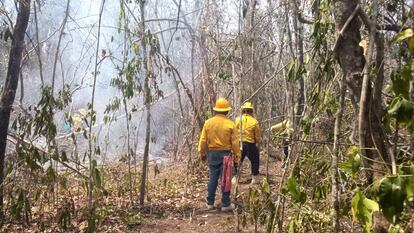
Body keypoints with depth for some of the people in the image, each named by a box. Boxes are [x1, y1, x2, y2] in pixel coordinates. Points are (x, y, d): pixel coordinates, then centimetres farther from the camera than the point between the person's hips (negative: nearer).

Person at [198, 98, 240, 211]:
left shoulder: (208, 122, -2)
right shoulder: (230, 124, -9)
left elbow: (203, 140, 2)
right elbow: (235, 141, -6)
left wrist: (202, 153, 13)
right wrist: (237, 154, 5)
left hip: (212, 153, 3)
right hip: (225, 154, -3)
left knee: (213, 178, 12)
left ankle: (210, 203, 19)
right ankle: (225, 204, 11)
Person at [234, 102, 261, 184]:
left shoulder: (238, 120, -4)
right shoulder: (254, 122, -7)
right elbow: (257, 136, 0)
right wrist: (257, 141, 20)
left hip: (239, 143, 2)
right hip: (250, 144, -2)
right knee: (255, 161, 15)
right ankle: (255, 178, 17)